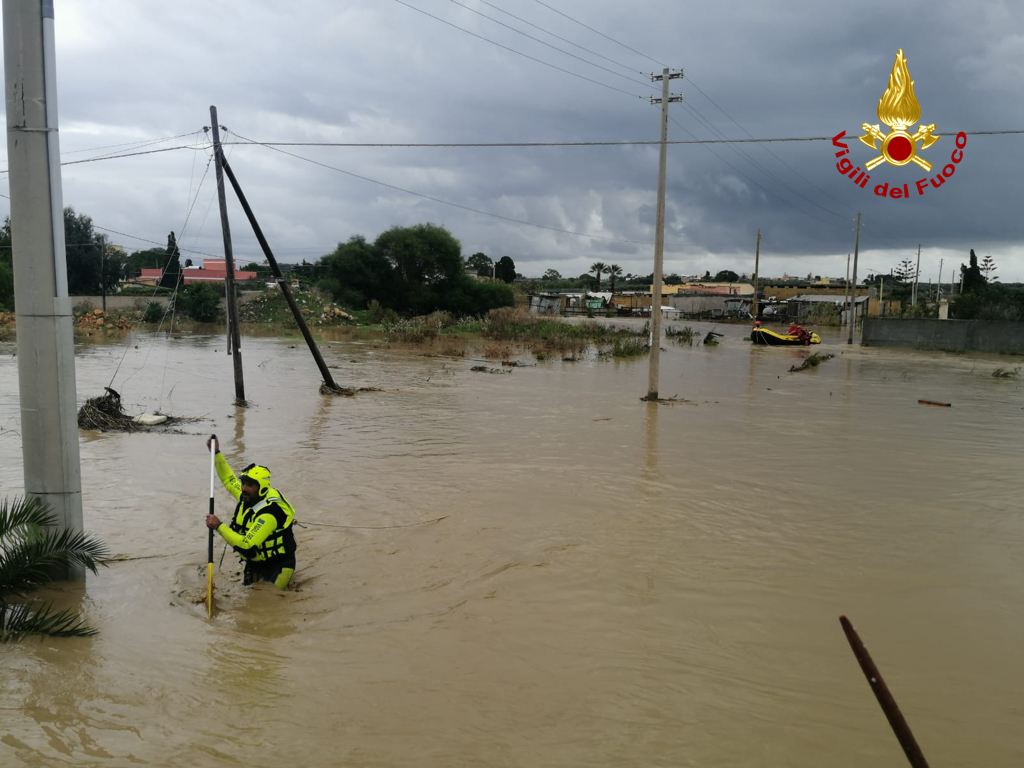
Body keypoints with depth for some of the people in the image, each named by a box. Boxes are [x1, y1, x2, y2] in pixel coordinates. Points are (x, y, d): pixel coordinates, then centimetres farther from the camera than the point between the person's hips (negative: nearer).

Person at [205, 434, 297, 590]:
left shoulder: (269, 513, -31)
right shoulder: (249, 497, -5)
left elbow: (246, 546, -36)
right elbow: (230, 479, 15)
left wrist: (219, 526, -30)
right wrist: (216, 453, 13)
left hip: (276, 567, -8)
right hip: (256, 563, 8)